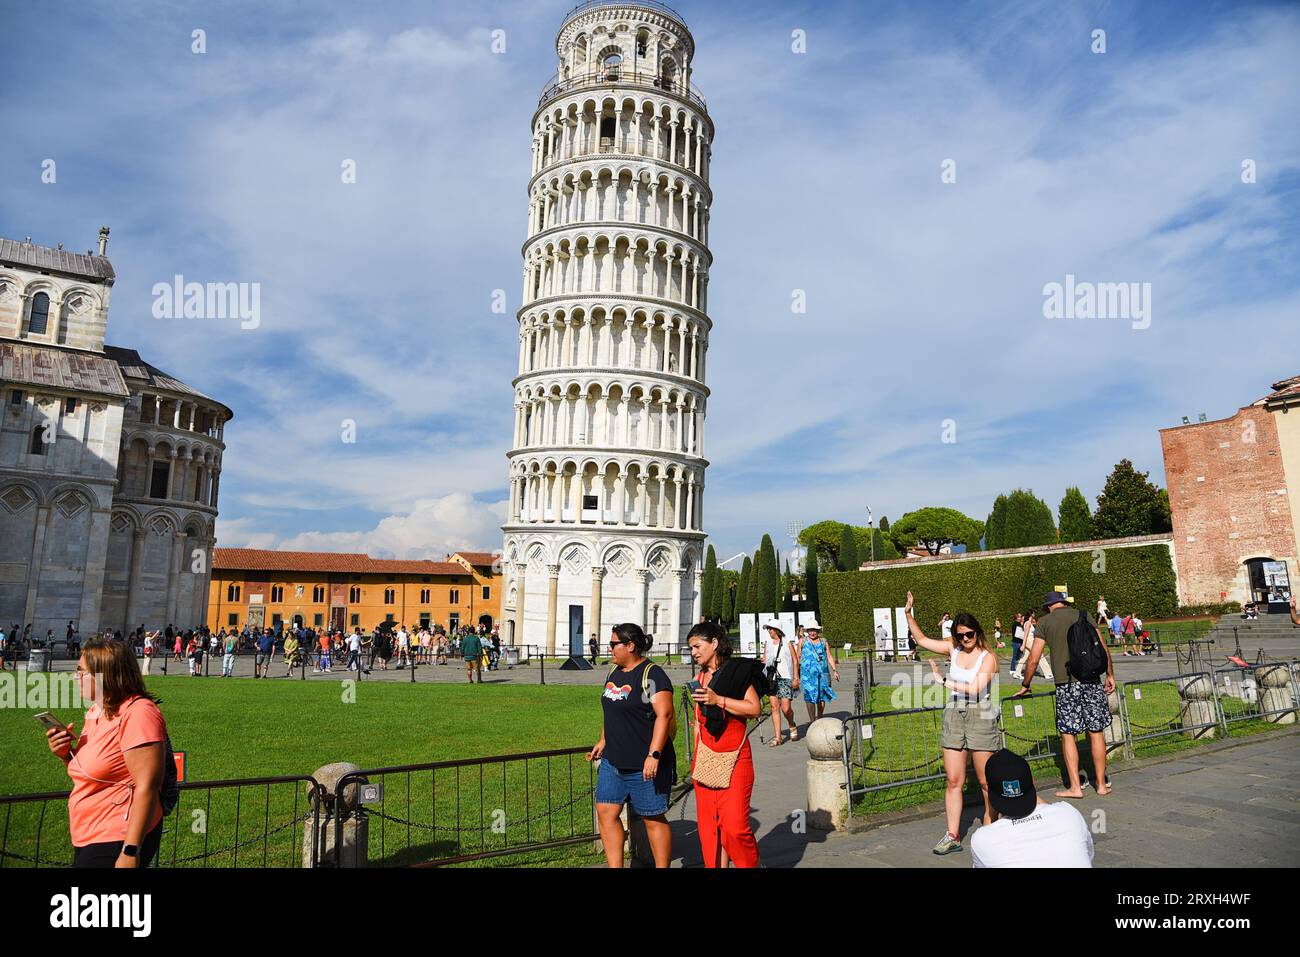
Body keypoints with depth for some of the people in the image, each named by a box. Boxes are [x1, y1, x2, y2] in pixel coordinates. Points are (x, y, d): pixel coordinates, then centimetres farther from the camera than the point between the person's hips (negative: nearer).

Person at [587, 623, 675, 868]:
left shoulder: (651, 674, -15)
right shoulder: (615, 672, 12)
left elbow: (664, 714, -22)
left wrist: (654, 755, -27)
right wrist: (603, 741, 20)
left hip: (644, 766, -8)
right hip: (613, 761, 8)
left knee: (653, 819, 3)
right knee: (606, 813, 8)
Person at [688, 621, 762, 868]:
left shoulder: (737, 671, -7)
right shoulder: (700, 677, 12)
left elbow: (755, 708, -15)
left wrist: (718, 700, -19)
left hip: (734, 758, -6)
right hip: (706, 759, 6)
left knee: (734, 825, -9)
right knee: (708, 826, 6)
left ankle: (751, 864, 13)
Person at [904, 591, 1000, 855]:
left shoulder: (988, 657, -7)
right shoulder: (953, 649, 6)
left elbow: (975, 688, -18)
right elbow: (922, 640, 16)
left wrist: (942, 680, -14)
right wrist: (908, 613, 9)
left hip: (981, 717, -4)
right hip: (954, 716, 4)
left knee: (986, 781, 3)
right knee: (953, 780, 3)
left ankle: (991, 819, 27)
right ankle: (952, 835, 7)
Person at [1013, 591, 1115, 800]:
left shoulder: (1045, 622, 5)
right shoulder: (1084, 615, 9)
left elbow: (1033, 659, 2)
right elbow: (1104, 649, 5)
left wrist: (1026, 685, 12)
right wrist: (1110, 675, 17)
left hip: (1066, 684, -2)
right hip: (1092, 680, 2)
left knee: (1068, 735, 4)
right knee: (1096, 733, 9)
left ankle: (1075, 787, 5)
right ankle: (1101, 784, 18)